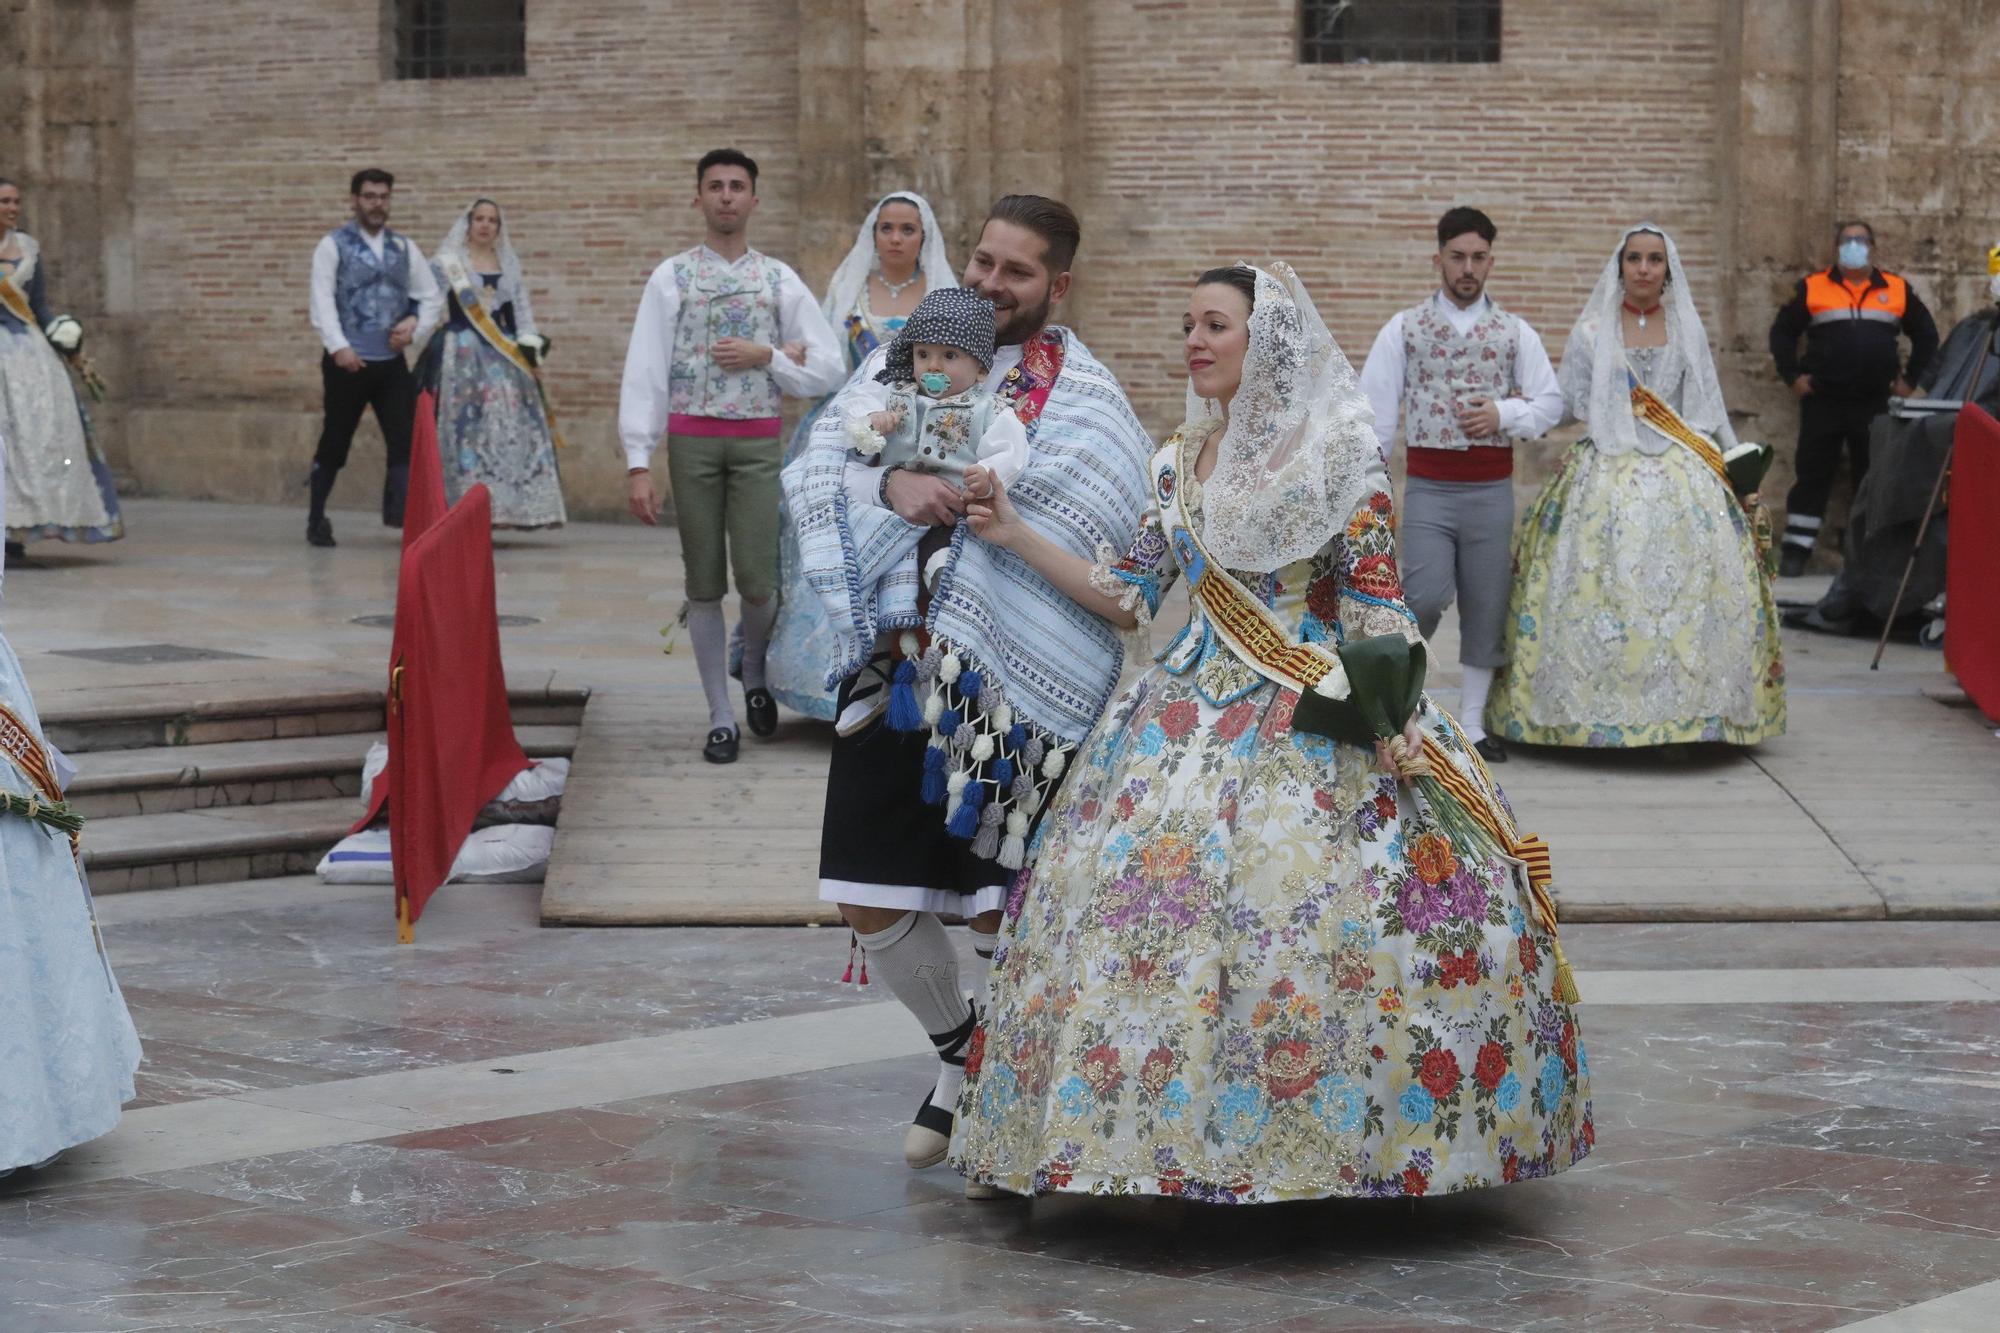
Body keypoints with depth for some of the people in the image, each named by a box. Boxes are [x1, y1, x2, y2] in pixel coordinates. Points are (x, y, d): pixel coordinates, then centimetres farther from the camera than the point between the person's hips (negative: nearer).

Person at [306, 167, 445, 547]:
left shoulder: (404, 248, 12)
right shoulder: (333, 246, -2)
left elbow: (433, 297, 17)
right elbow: (322, 300, -12)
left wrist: (416, 327, -3)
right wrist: (338, 346, -23)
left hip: (392, 363, 4)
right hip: (348, 363, -4)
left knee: (405, 440, -8)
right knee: (334, 444, 6)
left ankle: (405, 516, -11)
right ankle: (316, 520, 21)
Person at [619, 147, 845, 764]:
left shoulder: (780, 280, 8)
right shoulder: (671, 278, 4)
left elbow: (827, 370, 8)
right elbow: (643, 372, -2)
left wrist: (766, 357, -9)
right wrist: (638, 465, -10)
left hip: (757, 440, 0)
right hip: (691, 440, 0)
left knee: (756, 579, -7)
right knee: (704, 585, 3)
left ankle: (755, 677, 24)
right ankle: (721, 718, 13)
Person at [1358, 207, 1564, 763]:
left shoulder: (1514, 332, 8)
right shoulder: (1405, 328, 3)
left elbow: (1551, 403, 7)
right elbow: (1375, 406, -1)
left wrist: (1503, 413, -12)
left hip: (1492, 490, 2)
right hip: (1428, 488, -2)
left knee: (1486, 607, 5)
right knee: (1427, 594, -18)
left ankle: (1472, 725, 14)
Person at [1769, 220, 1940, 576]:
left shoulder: (1897, 290, 8)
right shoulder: (1812, 288, 4)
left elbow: (1926, 336, 17)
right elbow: (1782, 332, 9)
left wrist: (1910, 378, 9)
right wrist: (1792, 375, 1)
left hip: (1876, 403, 1)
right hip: (1823, 402, -1)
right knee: (1812, 477, -1)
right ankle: (1796, 551, 3)